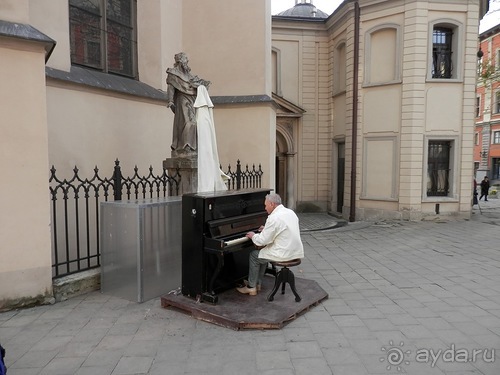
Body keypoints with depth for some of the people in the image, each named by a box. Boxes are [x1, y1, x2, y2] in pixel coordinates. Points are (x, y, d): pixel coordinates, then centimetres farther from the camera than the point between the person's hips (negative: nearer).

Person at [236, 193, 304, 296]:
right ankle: (257, 283, 34)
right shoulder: (290, 212, 8)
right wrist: (266, 229, 23)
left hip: (284, 254, -9)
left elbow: (263, 240, -16)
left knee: (254, 255, 11)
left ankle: (251, 287, 21)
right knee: (263, 252, 27)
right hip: (296, 252, 9)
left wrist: (253, 236, 4)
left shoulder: (274, 218, -19)